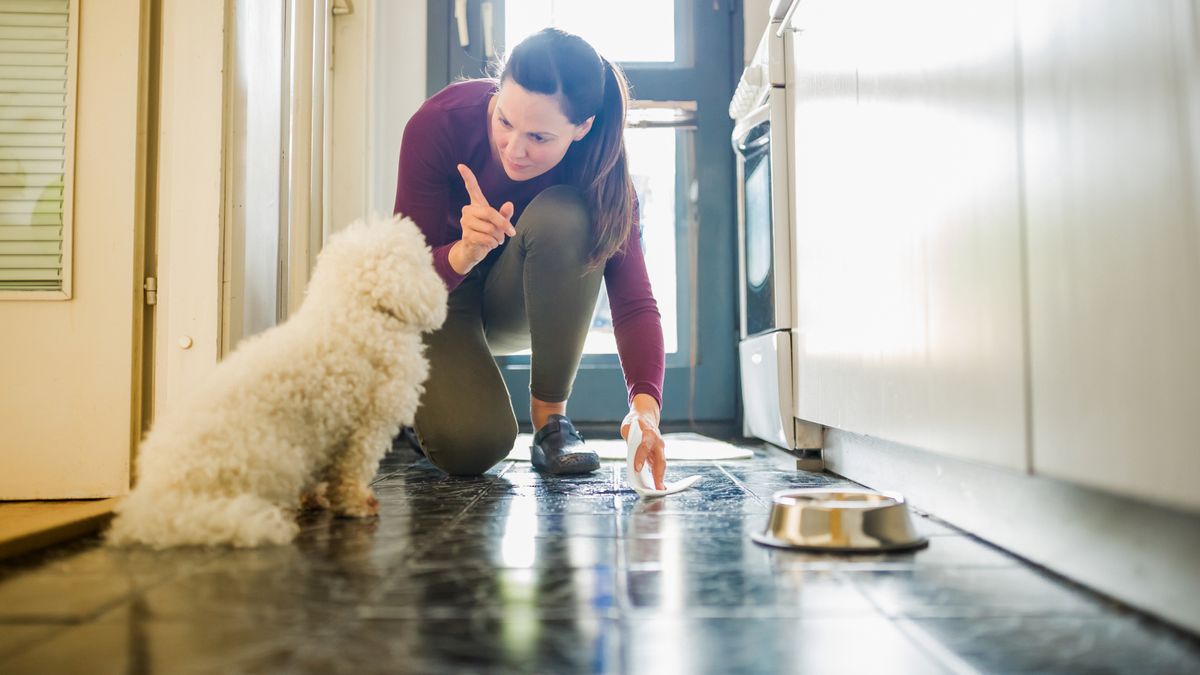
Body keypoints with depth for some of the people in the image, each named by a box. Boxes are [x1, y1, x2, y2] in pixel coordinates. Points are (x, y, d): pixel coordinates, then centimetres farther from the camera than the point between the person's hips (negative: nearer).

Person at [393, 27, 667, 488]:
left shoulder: (597, 163, -24)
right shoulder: (440, 123, -27)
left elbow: (633, 299, -29)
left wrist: (645, 403, -45)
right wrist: (465, 253, -46)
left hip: (520, 304, 2)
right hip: (441, 296, -1)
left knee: (563, 215, -34)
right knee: (472, 445, -28)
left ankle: (551, 419, -18)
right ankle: (432, 397, 13)